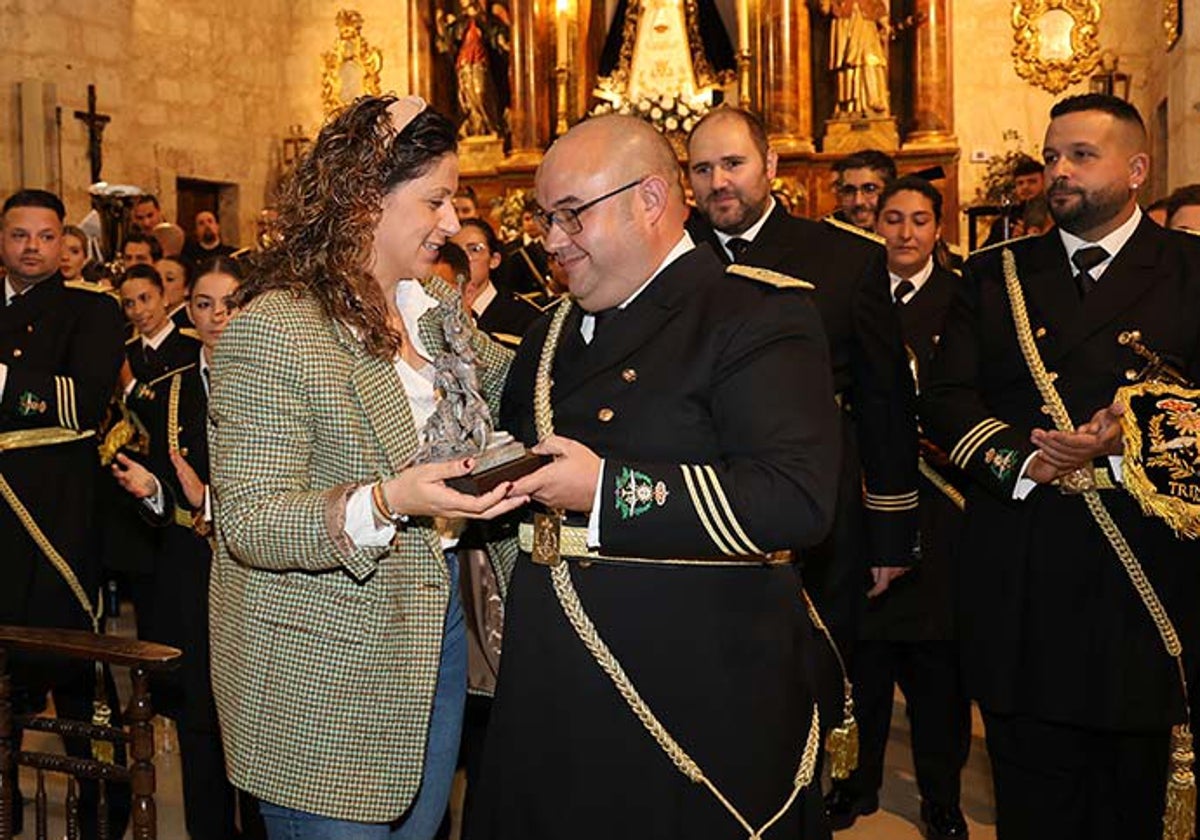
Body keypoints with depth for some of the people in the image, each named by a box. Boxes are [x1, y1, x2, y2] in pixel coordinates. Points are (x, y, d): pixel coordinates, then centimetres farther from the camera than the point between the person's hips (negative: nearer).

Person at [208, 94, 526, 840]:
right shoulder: (272, 332, -18)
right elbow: (248, 523, -20)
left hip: (435, 635, 8)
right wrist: (385, 503, -35)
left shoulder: (436, 307, 7)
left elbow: (501, 382, 25)